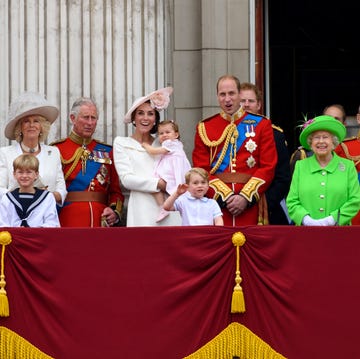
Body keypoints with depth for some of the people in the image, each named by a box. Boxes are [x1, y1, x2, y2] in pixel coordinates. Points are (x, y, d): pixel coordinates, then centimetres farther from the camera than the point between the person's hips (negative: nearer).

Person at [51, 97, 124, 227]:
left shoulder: (107, 152, 14)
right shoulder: (58, 150, 3)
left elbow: (116, 191, 15)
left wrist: (115, 212, -3)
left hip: (101, 221, 3)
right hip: (69, 221, -3)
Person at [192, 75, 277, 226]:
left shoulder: (261, 124, 6)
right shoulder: (204, 128, 8)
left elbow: (268, 167, 0)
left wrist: (246, 197, -11)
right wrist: (225, 197, -11)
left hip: (251, 206, 0)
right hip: (216, 203, 0)